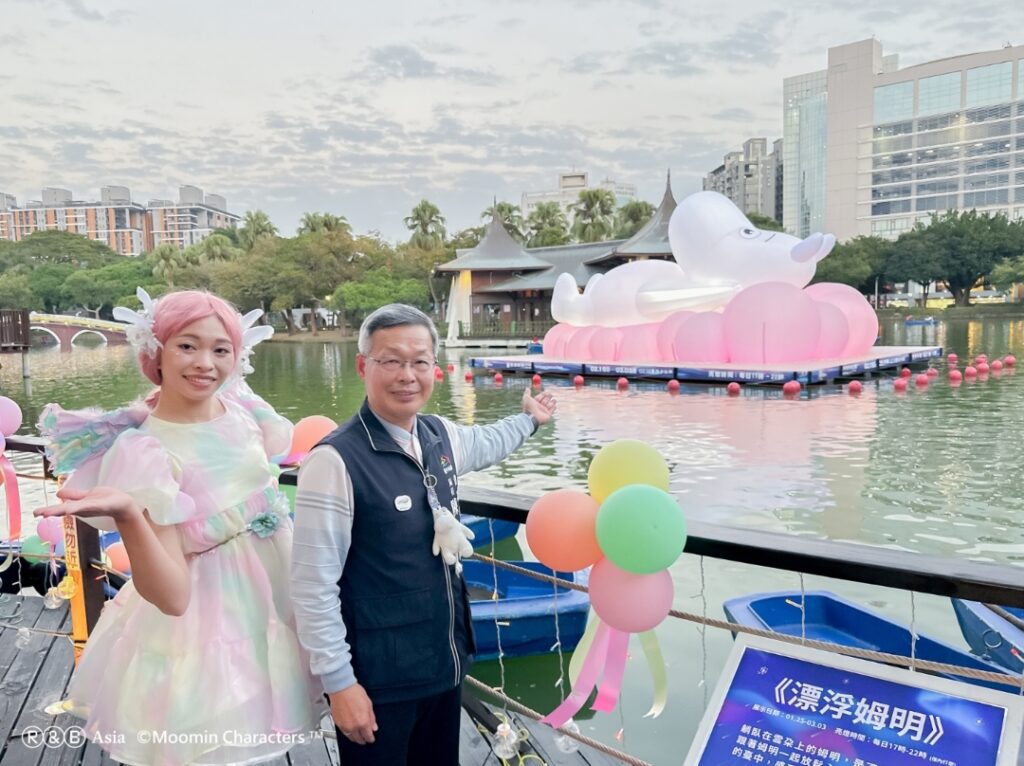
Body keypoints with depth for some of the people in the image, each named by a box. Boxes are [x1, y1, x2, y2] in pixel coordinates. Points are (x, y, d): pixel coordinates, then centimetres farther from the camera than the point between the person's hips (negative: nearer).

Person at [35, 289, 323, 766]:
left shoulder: (239, 406, -4)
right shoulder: (145, 452, -22)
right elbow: (172, 594, -29)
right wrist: (126, 513, -39)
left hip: (276, 604, 6)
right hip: (208, 627, -6)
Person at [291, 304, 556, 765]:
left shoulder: (440, 436, -1)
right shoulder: (336, 460, -22)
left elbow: (483, 443, 24)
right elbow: (313, 585, -19)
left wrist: (529, 419, 38)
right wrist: (339, 682, -15)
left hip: (445, 662, 7)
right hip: (377, 679, -7)